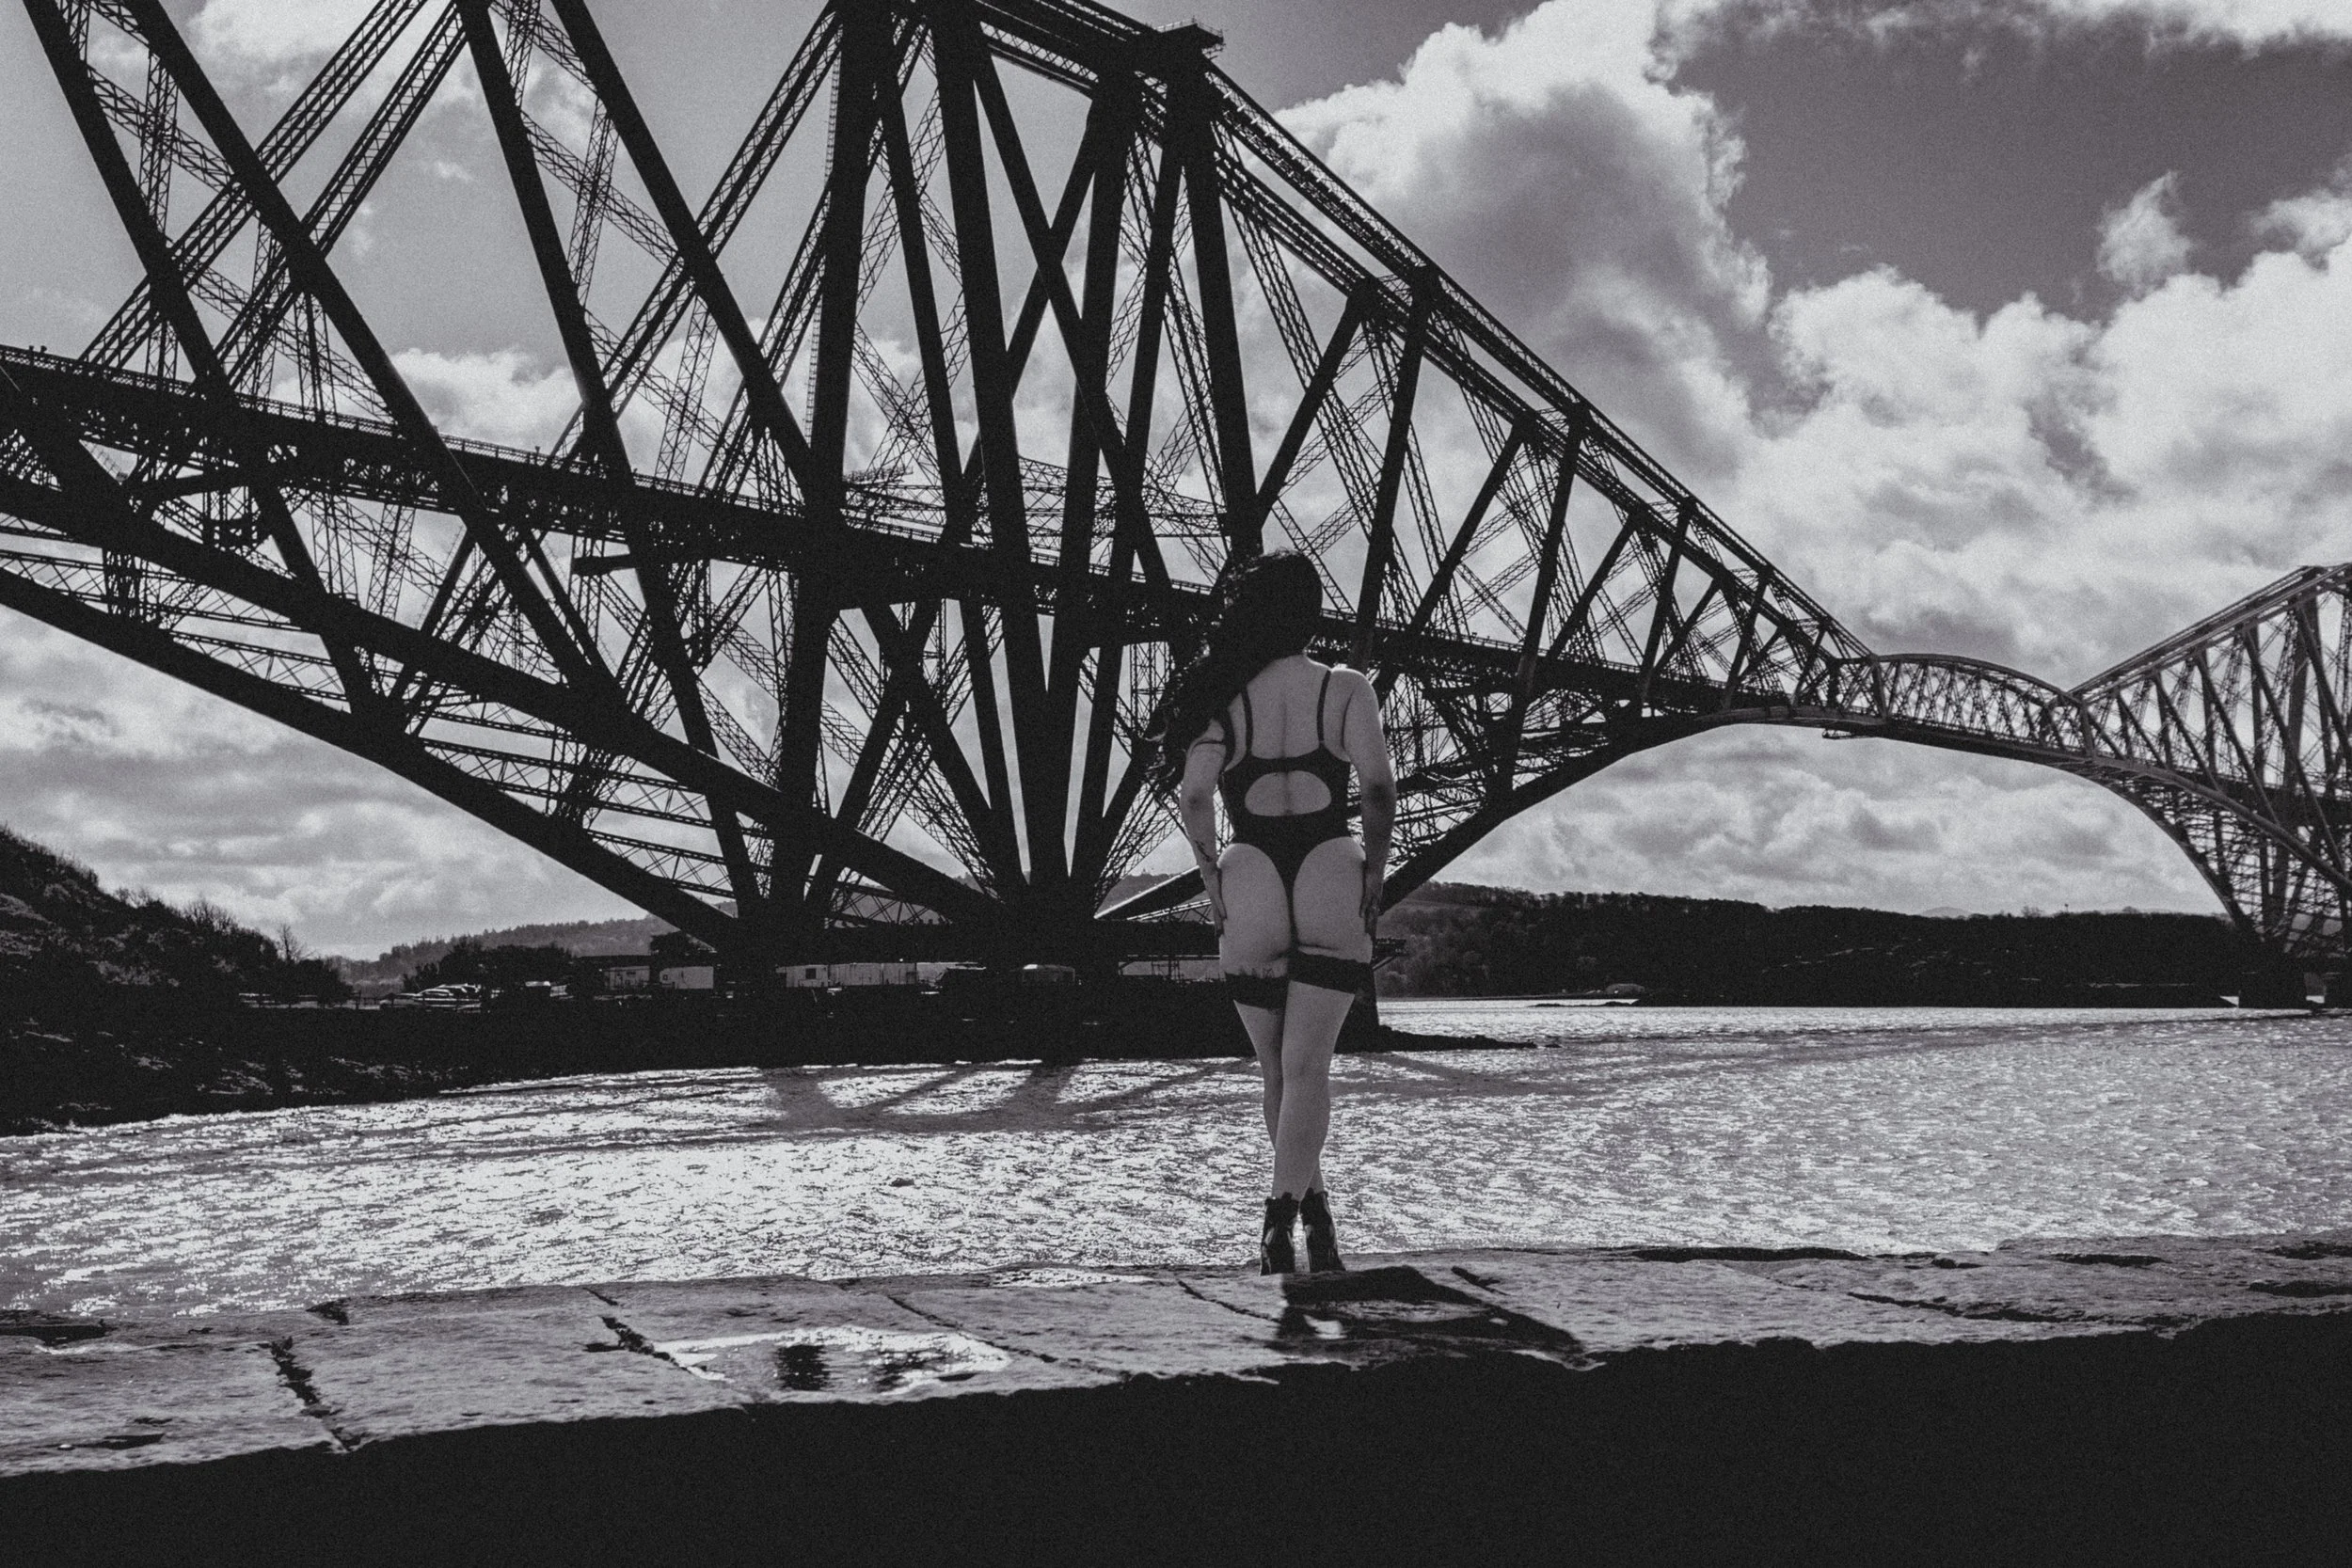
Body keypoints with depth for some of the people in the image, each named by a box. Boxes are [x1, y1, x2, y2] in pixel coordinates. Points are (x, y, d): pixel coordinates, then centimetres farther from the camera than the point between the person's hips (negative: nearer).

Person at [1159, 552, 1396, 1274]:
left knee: (1277, 1069, 16)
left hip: (1250, 888, 1)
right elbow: (1378, 785, -10)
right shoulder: (1345, 689, 1)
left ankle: (1316, 1213, 26)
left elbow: (1192, 794, -9)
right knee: (1307, 1066, -4)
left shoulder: (1222, 695, 3)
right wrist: (1375, 867, 1)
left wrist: (1212, 876, 1)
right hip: (1333, 886, -1)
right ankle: (1280, 1217, -20)